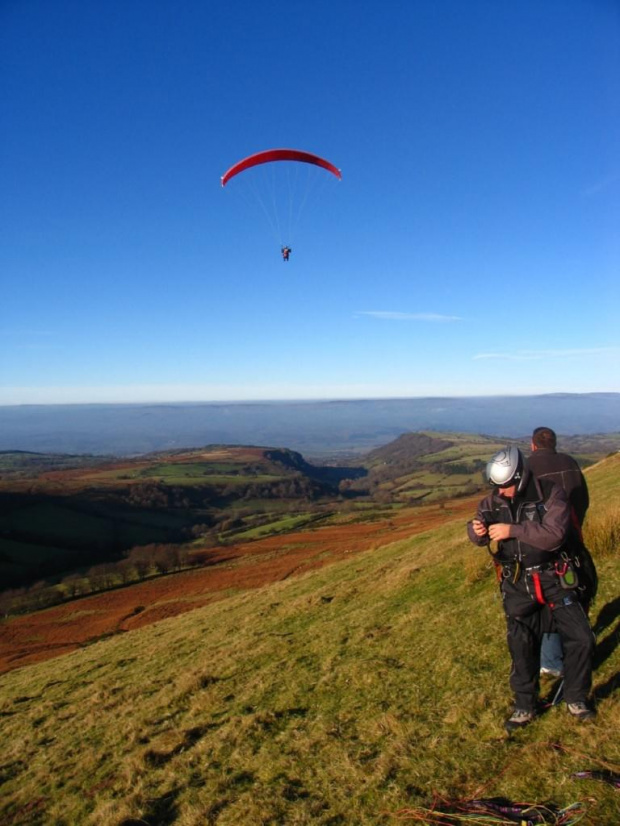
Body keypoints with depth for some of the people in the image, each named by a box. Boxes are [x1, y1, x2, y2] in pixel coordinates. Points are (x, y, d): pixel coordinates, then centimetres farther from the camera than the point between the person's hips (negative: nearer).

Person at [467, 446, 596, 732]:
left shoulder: (551, 495, -15)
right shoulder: (494, 501, -4)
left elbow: (554, 535, -28)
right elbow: (477, 536, 1)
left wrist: (512, 530, -31)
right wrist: (477, 530, -23)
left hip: (552, 579, -1)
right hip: (516, 585, 2)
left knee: (581, 639, 3)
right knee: (521, 646, 6)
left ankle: (576, 698, 29)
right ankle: (525, 707, 25)